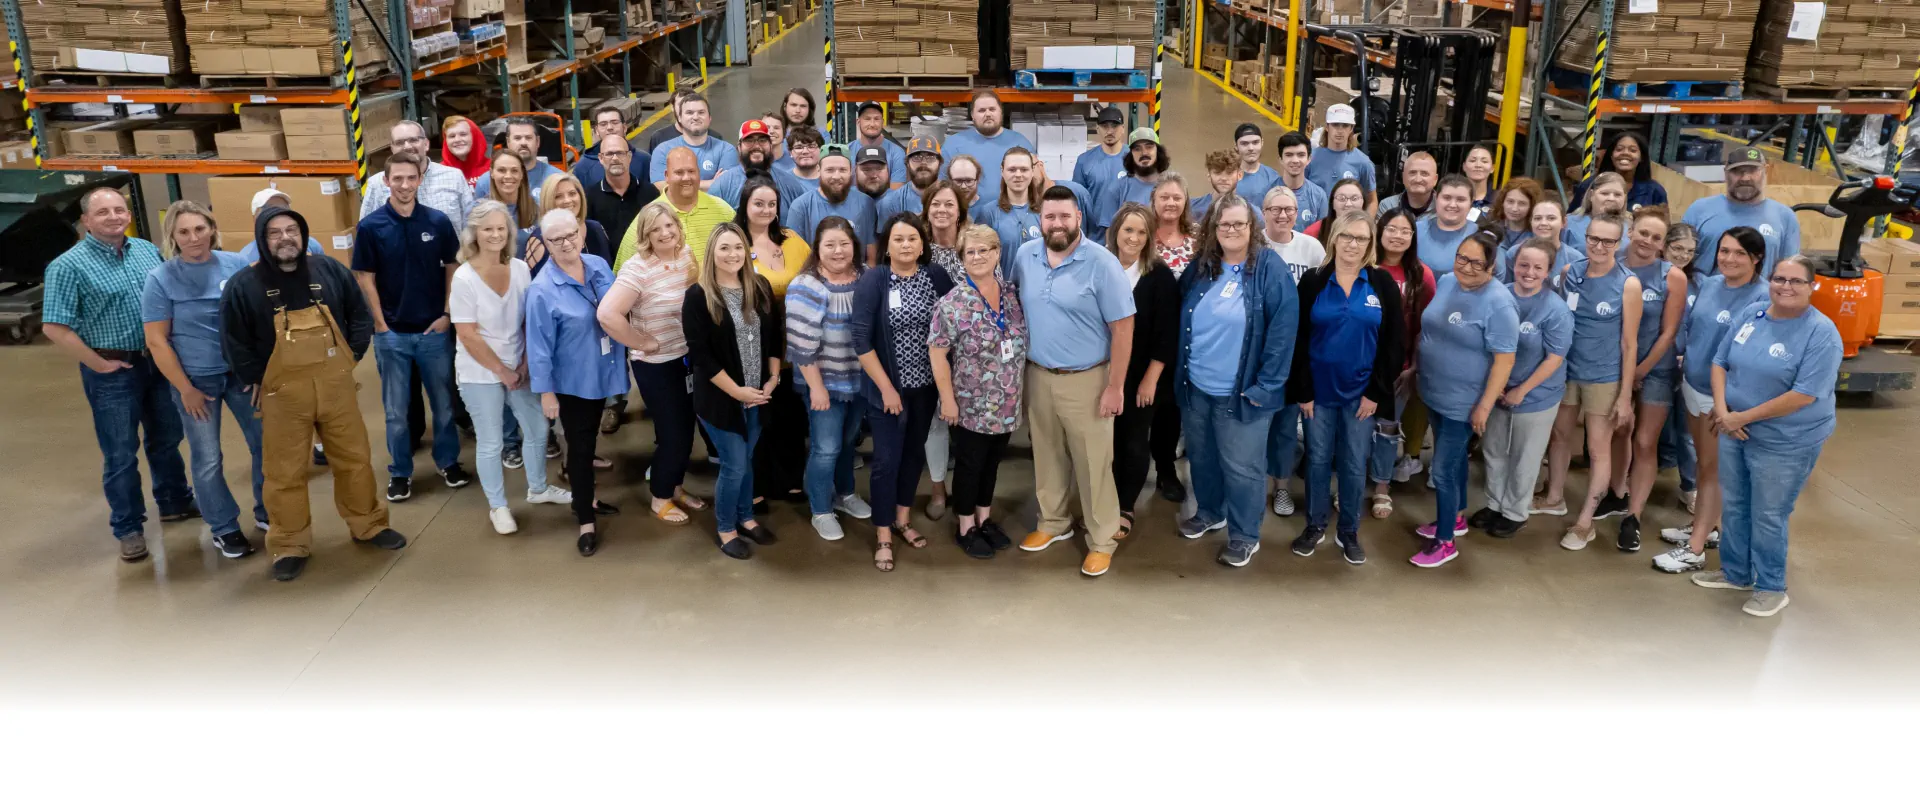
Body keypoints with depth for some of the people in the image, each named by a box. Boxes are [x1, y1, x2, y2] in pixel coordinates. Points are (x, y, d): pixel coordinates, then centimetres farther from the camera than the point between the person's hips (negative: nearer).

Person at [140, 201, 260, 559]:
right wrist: (186, 390, -10)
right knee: (208, 460, 6)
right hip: (197, 380, -2)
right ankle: (224, 528, 22)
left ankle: (268, 512, 28)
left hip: (243, 373, 2)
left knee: (265, 445, 8)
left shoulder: (236, 265, -3)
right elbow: (157, 342, -8)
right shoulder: (160, 279, -8)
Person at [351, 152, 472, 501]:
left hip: (434, 329, 1)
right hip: (392, 333, -1)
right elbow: (365, 278, -2)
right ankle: (400, 471, 21)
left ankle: (448, 461, 28)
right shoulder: (370, 226, -6)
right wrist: (381, 323, -7)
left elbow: (453, 268, 4)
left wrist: (447, 314, -2)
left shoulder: (438, 221, -3)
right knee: (396, 409, 9)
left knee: (443, 401, 12)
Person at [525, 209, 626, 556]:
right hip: (572, 381, -6)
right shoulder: (542, 289, -20)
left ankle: (586, 499, 39)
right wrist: (545, 391, -16)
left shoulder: (599, 266, -3)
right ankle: (586, 520, 14)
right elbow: (539, 344, -17)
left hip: (602, 374, 6)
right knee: (580, 446, 3)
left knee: (589, 441, 21)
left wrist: (626, 351, 13)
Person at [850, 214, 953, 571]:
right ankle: (883, 537, 13)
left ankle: (903, 518, 35)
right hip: (887, 388, -4)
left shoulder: (937, 276, -3)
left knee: (914, 451, 16)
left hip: (926, 385, 4)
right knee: (887, 458, 0)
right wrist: (886, 388, -16)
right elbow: (861, 341, -15)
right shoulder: (873, 280, -13)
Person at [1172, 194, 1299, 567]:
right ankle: (1209, 513, 41)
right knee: (1201, 458, 20)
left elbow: (1283, 328, -15)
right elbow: (1180, 321, 16)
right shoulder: (1200, 267, 5)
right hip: (1195, 386, 5)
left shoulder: (1270, 269, -11)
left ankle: (1244, 536, 21)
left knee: (1240, 466, 5)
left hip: (1241, 392, -5)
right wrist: (1179, 369, 11)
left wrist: (1265, 384, -18)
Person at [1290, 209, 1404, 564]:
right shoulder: (1313, 281, -1)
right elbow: (1298, 340, -2)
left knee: (1354, 465, 8)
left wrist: (1377, 392, -8)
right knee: (1318, 460, 9)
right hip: (1319, 390, 0)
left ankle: (1349, 532, 23)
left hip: (1361, 392, 0)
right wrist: (1302, 390, -7)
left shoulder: (1383, 284, -1)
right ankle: (1315, 526, 25)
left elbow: (1393, 342, -2)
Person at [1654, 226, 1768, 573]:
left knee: (1713, 469, 3)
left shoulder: (1762, 299, -21)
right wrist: (1683, 359, 17)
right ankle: (1707, 527, 36)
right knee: (1704, 462, 19)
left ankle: (1695, 549, 11)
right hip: (1692, 384, 7)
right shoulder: (1710, 284, 2)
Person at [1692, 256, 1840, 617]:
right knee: (1734, 506, 18)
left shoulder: (1821, 333, -18)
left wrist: (1742, 417, -18)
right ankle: (1736, 573, 36)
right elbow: (1720, 362, 8)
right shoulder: (1751, 317, 2)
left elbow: (1804, 395, -23)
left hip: (1786, 444, -6)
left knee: (1768, 517, 5)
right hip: (1735, 433, 6)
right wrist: (1721, 409, -8)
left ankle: (1771, 588, 23)